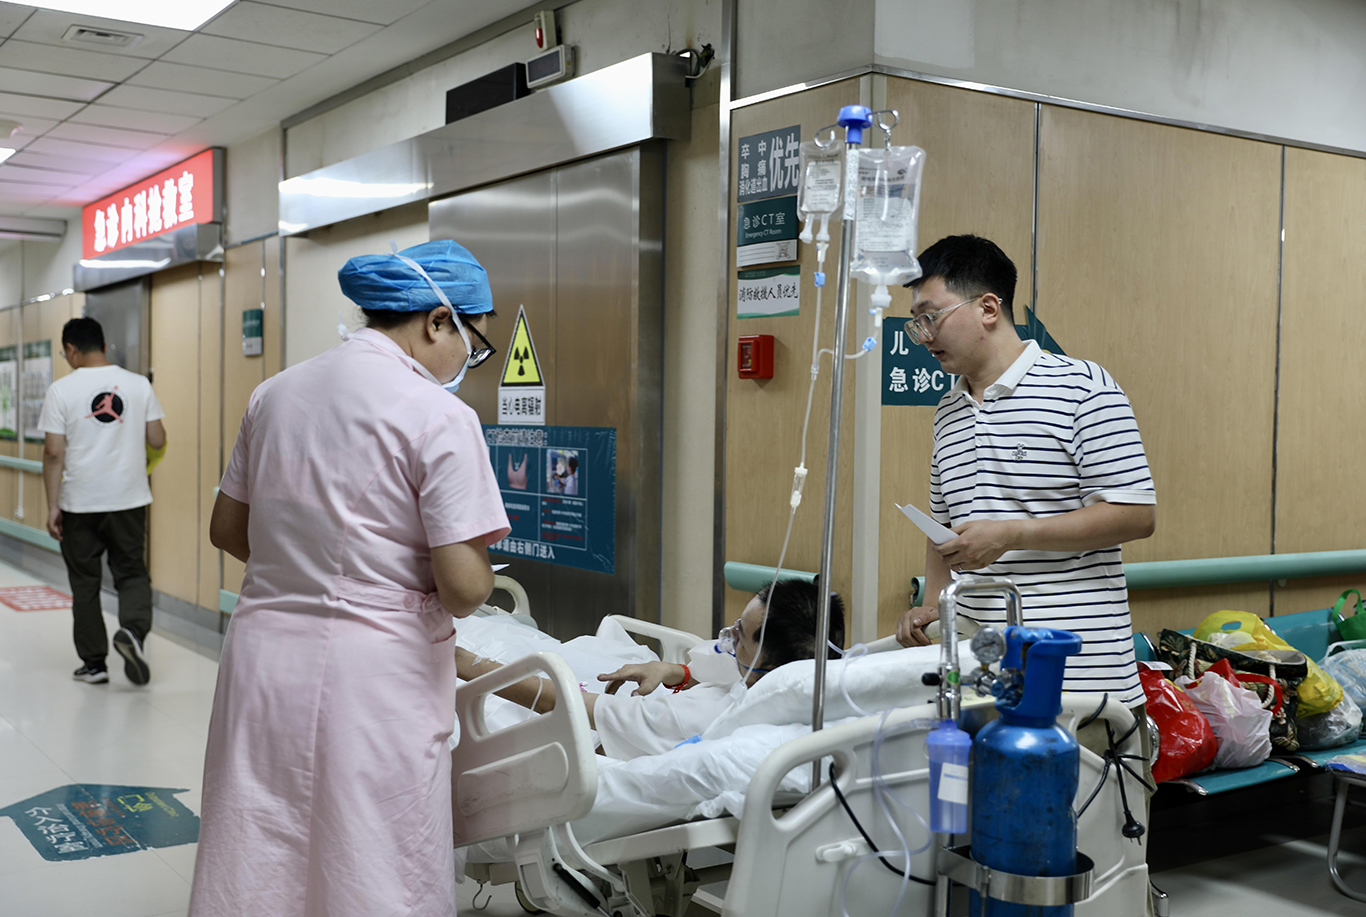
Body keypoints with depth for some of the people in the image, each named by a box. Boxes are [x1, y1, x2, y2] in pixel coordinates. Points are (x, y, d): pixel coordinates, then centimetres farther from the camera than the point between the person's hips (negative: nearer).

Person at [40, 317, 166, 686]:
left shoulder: (62, 390, -6)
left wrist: (52, 506, -2)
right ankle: (133, 630, -16)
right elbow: (158, 441, 1)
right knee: (132, 573, 12)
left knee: (84, 583, 11)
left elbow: (53, 453, -8)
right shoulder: (139, 384, 0)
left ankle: (94, 663, 18)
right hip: (128, 500, 1)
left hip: (80, 504, -1)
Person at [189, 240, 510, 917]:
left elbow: (227, 530, 16)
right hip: (374, 673, -6)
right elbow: (465, 588, -17)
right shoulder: (440, 417, -13)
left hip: (262, 652, 6)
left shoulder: (275, 392, 8)